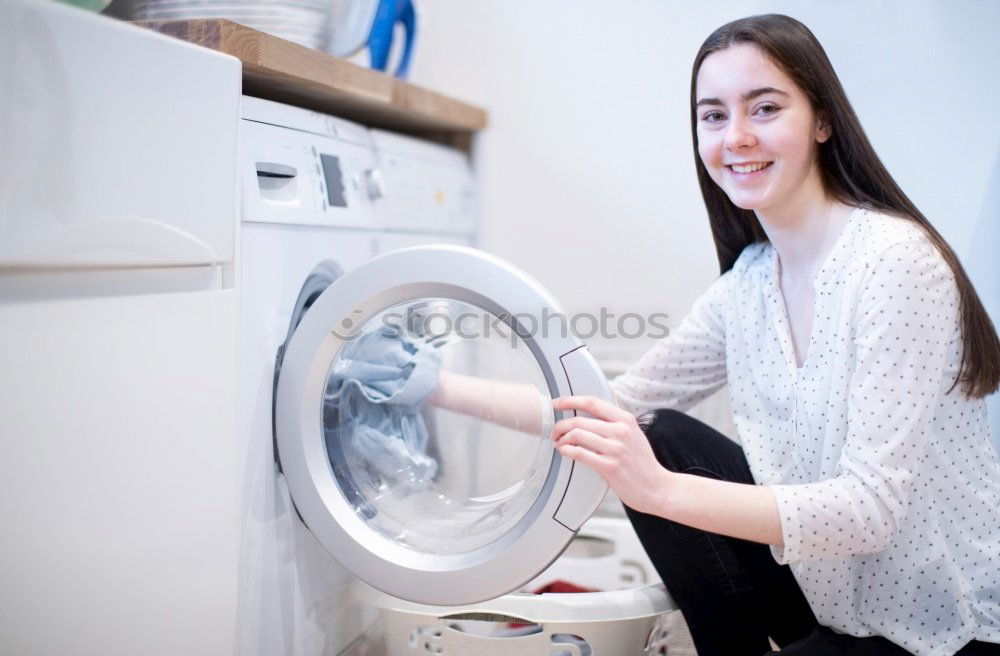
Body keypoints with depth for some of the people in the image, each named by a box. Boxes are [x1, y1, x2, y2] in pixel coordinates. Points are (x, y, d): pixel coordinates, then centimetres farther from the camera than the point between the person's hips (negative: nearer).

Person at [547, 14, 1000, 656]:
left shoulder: (895, 259, -22)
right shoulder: (747, 283, 0)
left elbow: (871, 508, -27)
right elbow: (619, 404, 4)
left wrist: (663, 491, -36)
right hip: (831, 590, 6)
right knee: (656, 441, -7)